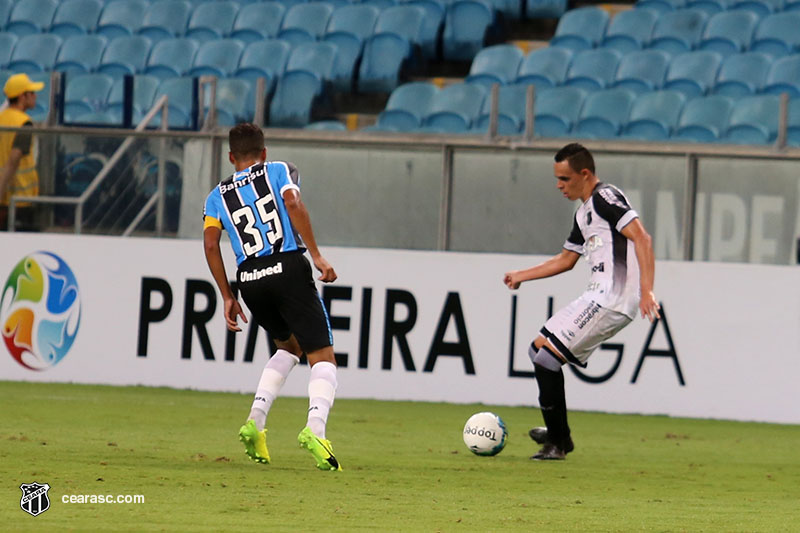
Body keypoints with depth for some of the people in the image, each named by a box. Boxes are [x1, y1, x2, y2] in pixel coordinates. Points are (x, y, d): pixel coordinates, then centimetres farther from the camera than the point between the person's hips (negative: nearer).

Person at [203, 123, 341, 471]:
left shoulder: (218, 196, 20)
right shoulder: (279, 171, 14)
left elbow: (210, 243, 7)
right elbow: (293, 203, -7)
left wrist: (228, 297, 11)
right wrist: (316, 256, -10)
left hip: (250, 279, 4)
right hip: (289, 268, -4)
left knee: (289, 346, 28)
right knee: (322, 357, -2)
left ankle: (255, 421, 11)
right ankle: (315, 427, -29)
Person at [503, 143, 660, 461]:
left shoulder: (606, 198, -9)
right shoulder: (584, 213, 21)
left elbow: (641, 238, -19)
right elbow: (566, 259, 35)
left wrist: (647, 291, -28)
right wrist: (522, 276, 37)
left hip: (613, 300, -10)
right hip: (597, 299, 10)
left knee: (547, 357, -12)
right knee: (539, 349, 15)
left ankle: (558, 441, -4)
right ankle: (557, 434, 18)